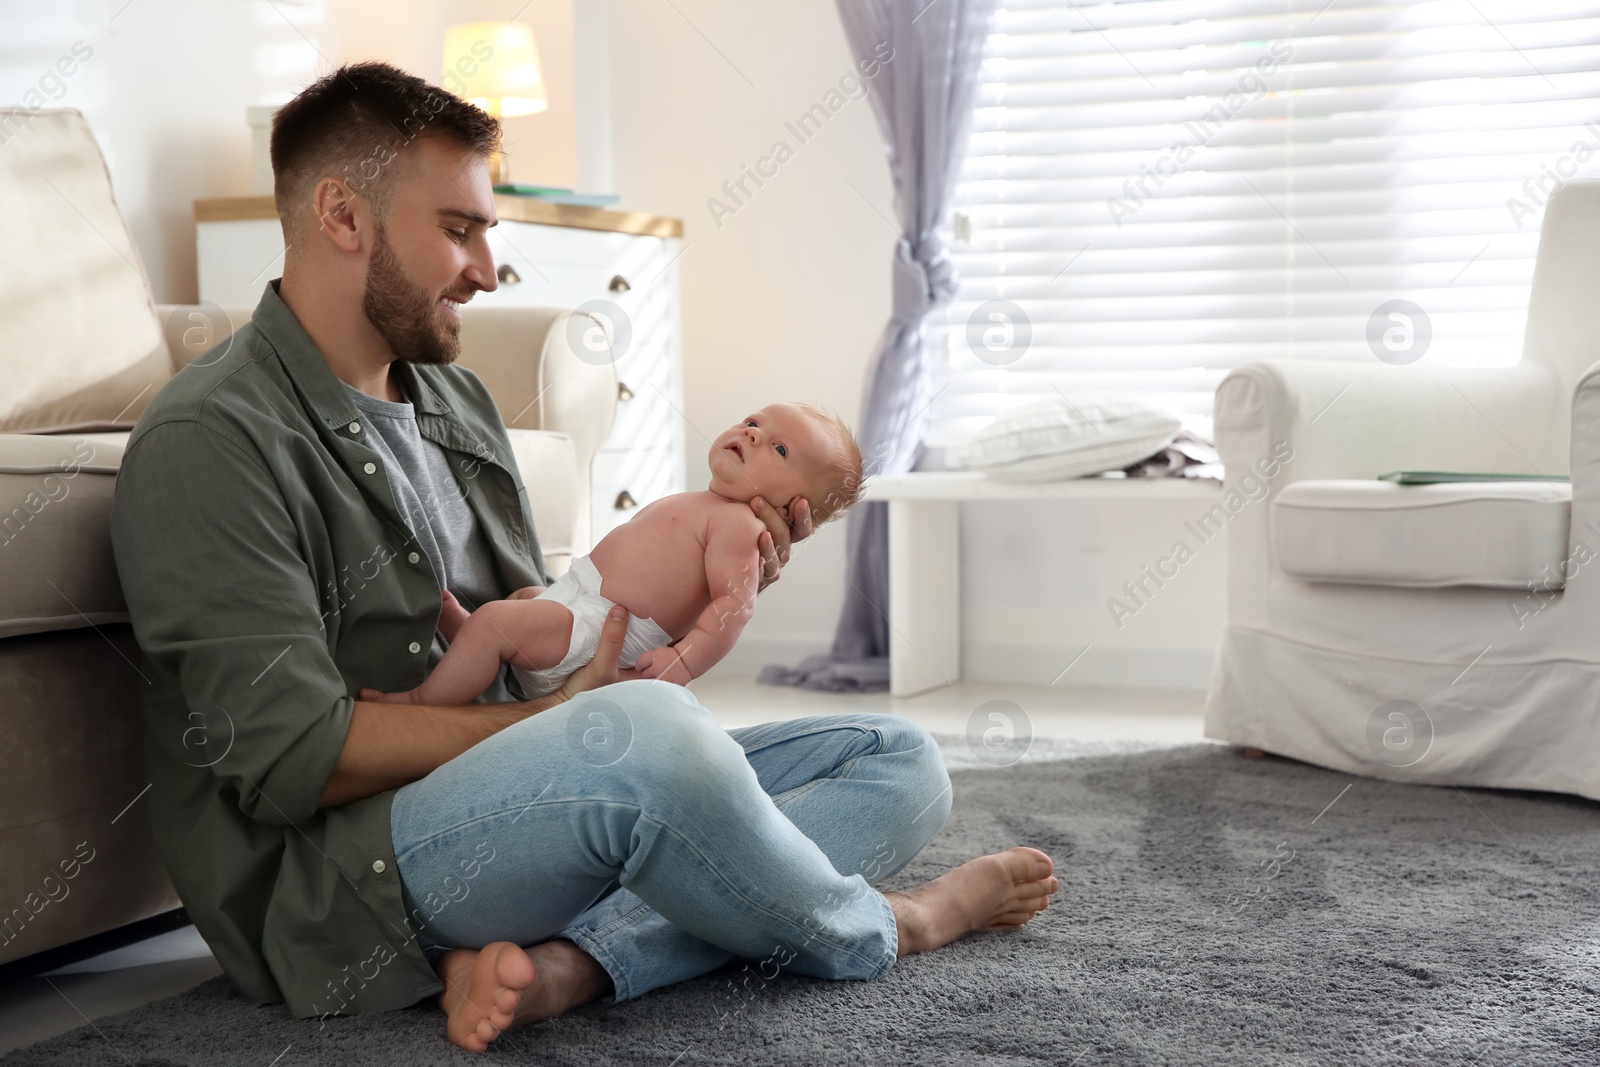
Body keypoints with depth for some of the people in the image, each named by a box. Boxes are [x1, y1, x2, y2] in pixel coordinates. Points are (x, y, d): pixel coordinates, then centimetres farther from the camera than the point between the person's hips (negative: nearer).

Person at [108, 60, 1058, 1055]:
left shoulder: (456, 400, 18)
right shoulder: (208, 440, -10)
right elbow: (295, 757, -17)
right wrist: (553, 718, -12)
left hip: (512, 807, 9)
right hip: (328, 880, -9)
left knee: (899, 760, 0)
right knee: (645, 733, -38)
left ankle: (560, 963, -24)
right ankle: (881, 928, -4)